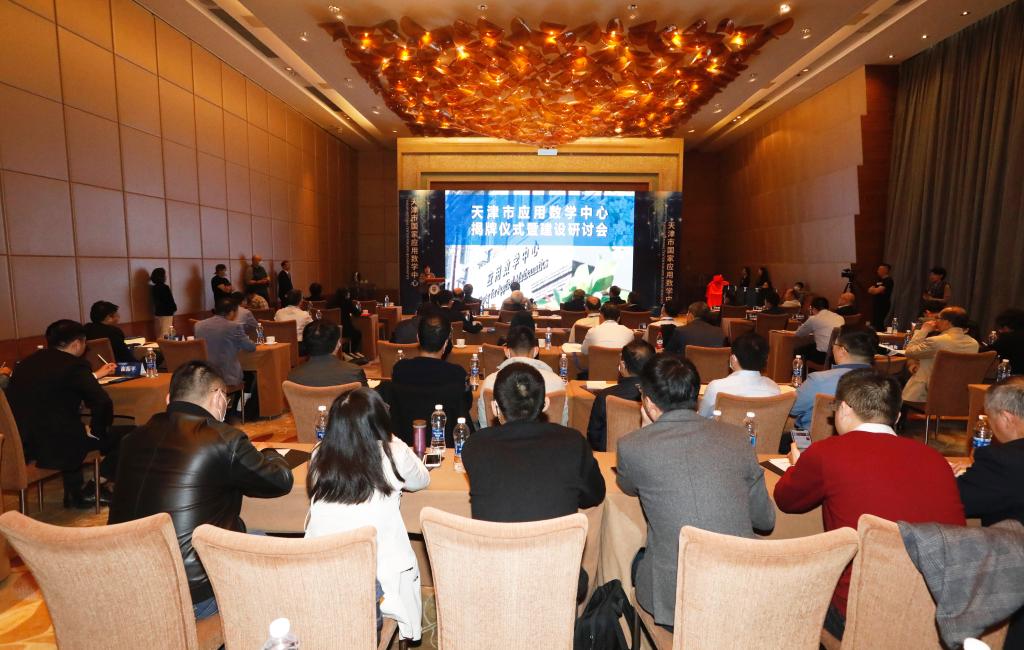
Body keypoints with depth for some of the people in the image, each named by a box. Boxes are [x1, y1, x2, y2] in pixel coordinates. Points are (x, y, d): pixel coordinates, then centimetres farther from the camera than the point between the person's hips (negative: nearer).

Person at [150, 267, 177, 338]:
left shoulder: (154, 288, 8)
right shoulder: (164, 287, -16)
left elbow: (155, 301, 14)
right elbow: (170, 300, -12)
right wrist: (174, 308, 6)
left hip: (157, 313, 8)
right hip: (166, 314, -8)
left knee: (159, 336, 13)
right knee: (166, 336, -5)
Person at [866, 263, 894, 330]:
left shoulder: (888, 280, -9)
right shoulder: (878, 280, 17)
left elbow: (877, 291, -17)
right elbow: (870, 290, 11)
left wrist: (873, 289, 3)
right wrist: (876, 289, -9)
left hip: (883, 305, -8)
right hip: (875, 304, 8)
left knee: (878, 323, -13)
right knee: (874, 323, 7)